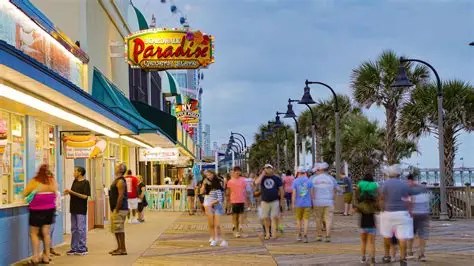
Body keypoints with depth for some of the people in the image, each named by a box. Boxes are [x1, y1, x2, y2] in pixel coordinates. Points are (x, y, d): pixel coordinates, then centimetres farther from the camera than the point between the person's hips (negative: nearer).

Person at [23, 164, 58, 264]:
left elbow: (24, 194, -1)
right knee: (46, 232, 10)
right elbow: (55, 193, 15)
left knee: (34, 233, 6)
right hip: (50, 208, 4)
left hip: (37, 210, -4)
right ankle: (46, 256, 12)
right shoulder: (52, 181, 2)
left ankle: (36, 257, -1)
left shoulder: (34, 181, -8)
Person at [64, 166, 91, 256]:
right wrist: (68, 192, -5)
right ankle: (74, 248, 17)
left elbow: (85, 196, -16)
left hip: (81, 210, -7)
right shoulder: (75, 182, 12)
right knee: (74, 229, 10)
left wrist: (72, 192, -18)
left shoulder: (85, 183, -9)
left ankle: (82, 249, 2)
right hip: (73, 208, 7)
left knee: (81, 229, -4)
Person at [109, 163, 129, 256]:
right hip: (115, 209, 11)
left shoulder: (120, 181, -16)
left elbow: (121, 196, -22)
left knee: (119, 229, -8)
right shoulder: (117, 180, 17)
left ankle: (123, 249, -5)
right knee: (115, 230, 15)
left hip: (119, 210, -11)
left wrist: (116, 210, -21)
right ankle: (119, 248, 22)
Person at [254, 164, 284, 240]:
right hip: (265, 201, 1)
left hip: (275, 201, -1)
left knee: (274, 217, -4)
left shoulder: (276, 178, 4)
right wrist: (262, 174, -14)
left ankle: (274, 233, -2)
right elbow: (257, 182, -18)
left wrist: (282, 199, 4)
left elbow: (281, 189, 8)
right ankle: (267, 233, 14)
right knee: (265, 218, 5)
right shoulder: (262, 177, 4)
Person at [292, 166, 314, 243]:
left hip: (298, 204, 0)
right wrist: (312, 202, 11)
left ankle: (299, 236, 18)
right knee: (306, 220, 2)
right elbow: (311, 193, 0)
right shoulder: (309, 181, -1)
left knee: (299, 220, 14)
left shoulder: (295, 181, -4)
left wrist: (293, 204, -3)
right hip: (307, 204, 0)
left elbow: (294, 194, -8)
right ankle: (305, 236, -8)